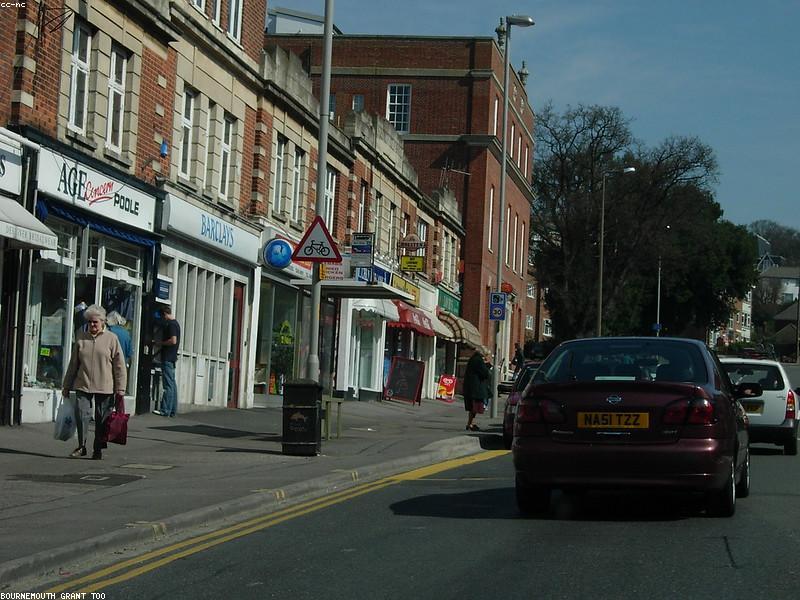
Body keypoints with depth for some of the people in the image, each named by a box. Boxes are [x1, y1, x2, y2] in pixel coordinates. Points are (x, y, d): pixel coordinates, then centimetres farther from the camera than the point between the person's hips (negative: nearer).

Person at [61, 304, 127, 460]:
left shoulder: (111, 339, 1)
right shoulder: (81, 338, 9)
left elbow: (119, 365, 1)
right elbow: (73, 363, 16)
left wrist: (120, 388, -5)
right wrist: (66, 385, 15)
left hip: (105, 387, -2)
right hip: (83, 385, 2)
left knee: (102, 418, 3)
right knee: (81, 412, -12)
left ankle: (98, 449, 15)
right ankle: (81, 446, 0)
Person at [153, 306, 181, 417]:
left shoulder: (170, 324, -13)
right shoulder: (176, 323, 17)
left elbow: (173, 341, -22)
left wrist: (161, 343, -10)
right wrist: (161, 343, 19)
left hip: (167, 359, -10)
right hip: (172, 358, 10)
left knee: (168, 385, -10)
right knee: (172, 384, 10)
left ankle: (165, 410, -11)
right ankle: (172, 410, 13)